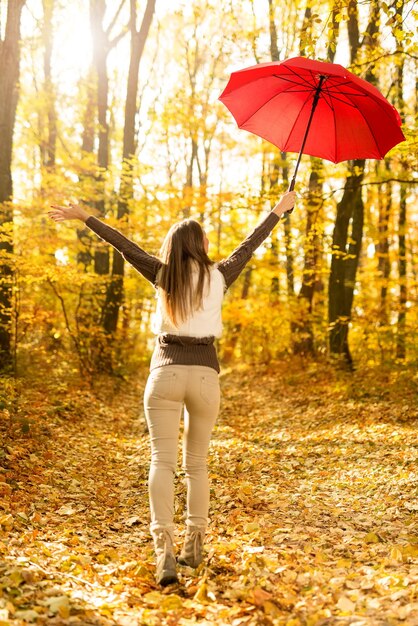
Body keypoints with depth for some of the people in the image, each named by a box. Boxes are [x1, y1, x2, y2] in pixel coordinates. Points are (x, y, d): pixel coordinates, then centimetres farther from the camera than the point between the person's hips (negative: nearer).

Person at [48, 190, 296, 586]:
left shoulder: (163, 275, 2)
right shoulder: (218, 276, 3)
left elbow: (125, 245, 7)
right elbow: (250, 245, 15)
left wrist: (84, 217, 15)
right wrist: (279, 211, 30)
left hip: (165, 373, -1)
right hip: (204, 375, 1)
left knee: (162, 461, -4)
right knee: (197, 463, 15)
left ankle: (164, 550, -18)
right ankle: (194, 546, 23)